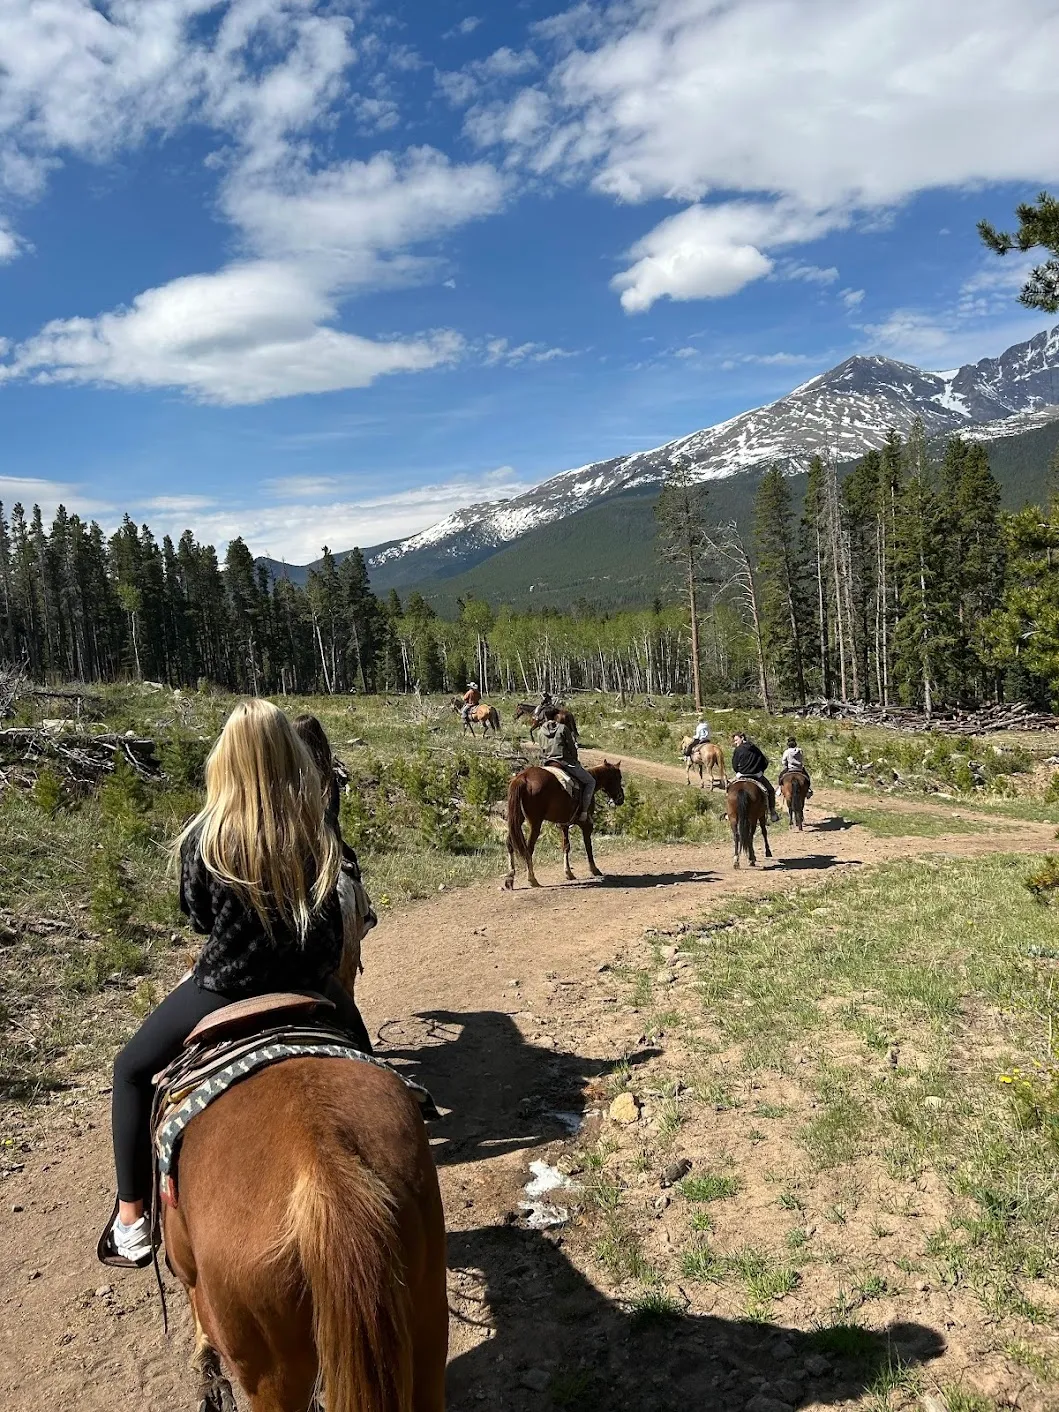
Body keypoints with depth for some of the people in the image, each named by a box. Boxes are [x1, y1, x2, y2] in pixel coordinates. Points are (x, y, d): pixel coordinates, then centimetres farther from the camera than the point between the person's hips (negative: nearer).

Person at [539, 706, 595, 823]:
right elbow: (572, 748, -5)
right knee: (590, 781, 8)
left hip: (547, 763, 6)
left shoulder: (542, 730, 9)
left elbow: (542, 750, 13)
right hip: (565, 762, -6)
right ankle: (583, 813, -2)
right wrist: (575, 761, 11)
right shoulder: (563, 728, -7)